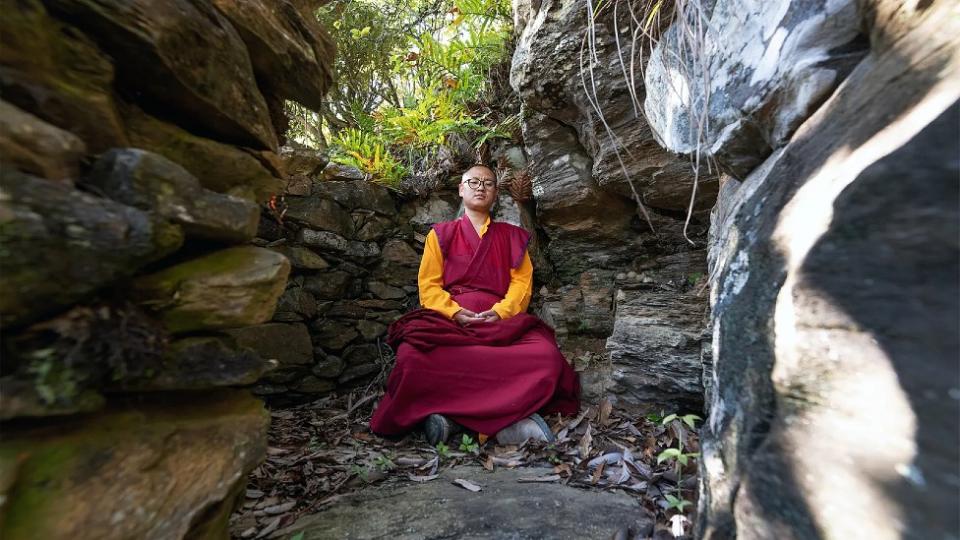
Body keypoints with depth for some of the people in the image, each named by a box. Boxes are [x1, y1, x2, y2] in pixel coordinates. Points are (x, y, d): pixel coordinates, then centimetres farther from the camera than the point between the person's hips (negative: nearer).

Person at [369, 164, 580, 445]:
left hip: (501, 320, 1)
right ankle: (506, 416, -27)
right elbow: (429, 285, 8)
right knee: (413, 356, -35)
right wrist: (455, 312, -13)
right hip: (448, 319, 0)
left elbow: (522, 281, 10)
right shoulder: (441, 234, 20)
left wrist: (500, 311, -11)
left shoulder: (511, 236, 24)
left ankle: (453, 412, -27)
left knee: (546, 355, -32)